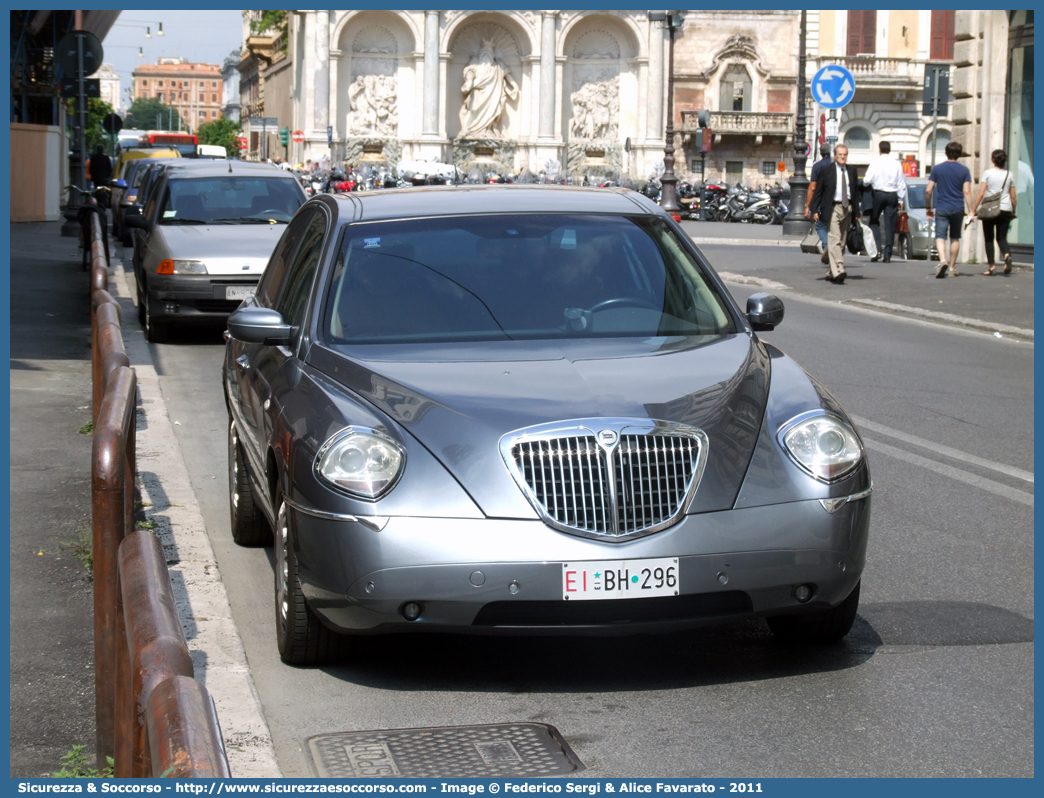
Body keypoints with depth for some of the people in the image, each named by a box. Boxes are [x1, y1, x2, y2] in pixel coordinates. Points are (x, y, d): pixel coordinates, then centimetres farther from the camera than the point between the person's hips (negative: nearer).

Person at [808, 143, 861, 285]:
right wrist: (814, 210, -4)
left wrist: (856, 211, 9)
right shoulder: (827, 171, -1)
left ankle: (831, 273, 18)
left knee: (842, 242, 9)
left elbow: (856, 191, 14)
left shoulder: (852, 170, 10)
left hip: (847, 209, 5)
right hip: (833, 208, -5)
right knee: (834, 240, -16)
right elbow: (818, 191, 2)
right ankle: (838, 271, -26)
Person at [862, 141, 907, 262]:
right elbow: (901, 184, 6)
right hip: (892, 195, 2)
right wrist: (901, 200, 14)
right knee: (890, 225, 5)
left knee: (874, 222, 12)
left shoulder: (875, 162, -6)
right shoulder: (896, 164, 2)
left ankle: (877, 249, -5)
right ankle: (887, 255, 3)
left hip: (878, 194, -2)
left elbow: (867, 180, -11)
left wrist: (864, 184, 13)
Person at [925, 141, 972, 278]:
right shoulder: (964, 170, 0)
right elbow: (967, 192, -7)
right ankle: (952, 267, 20)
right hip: (958, 209, 1)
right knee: (955, 238, 15)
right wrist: (970, 211, -6)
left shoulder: (937, 169, 1)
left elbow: (928, 191, -1)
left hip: (941, 209, -1)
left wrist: (929, 207, 12)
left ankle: (942, 260, -31)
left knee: (940, 237, -5)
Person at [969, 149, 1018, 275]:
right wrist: (1013, 212, 20)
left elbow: (981, 194, -9)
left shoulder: (987, 173, -3)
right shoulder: (1009, 175, 6)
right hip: (1005, 209, 3)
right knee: (1002, 237, 9)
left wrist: (973, 211, -6)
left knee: (988, 239, 7)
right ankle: (1007, 254, -21)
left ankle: (992, 266, 0)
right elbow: (1013, 196, 8)